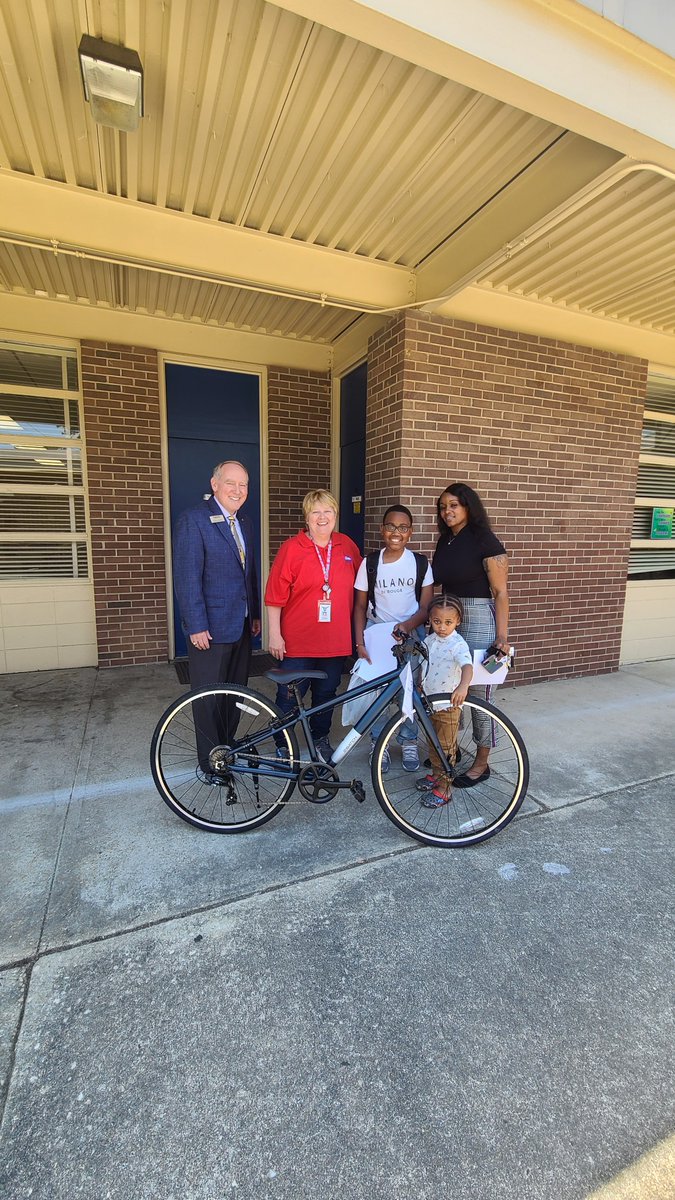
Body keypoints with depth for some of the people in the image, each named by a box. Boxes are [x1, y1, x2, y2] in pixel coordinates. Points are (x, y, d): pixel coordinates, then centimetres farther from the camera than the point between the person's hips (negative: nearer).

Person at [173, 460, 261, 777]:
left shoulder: (244, 524, 12)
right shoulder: (193, 519, -12)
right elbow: (187, 578, -16)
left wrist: (255, 614, 15)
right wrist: (196, 626, -18)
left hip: (241, 627, 7)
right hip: (210, 627, -7)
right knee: (210, 700, 7)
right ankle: (211, 764, 24)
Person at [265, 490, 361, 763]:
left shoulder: (347, 546, 4)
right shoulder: (291, 548, -8)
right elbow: (275, 596, -7)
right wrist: (274, 635, -9)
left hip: (335, 640, 4)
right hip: (297, 641, -4)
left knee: (326, 693, 17)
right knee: (289, 696, 5)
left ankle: (321, 739, 38)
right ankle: (282, 745, 27)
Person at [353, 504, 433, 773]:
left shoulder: (420, 563, 0)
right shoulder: (370, 563, -1)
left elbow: (426, 606, 0)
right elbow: (360, 606, 2)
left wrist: (408, 624, -19)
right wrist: (359, 642, -7)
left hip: (410, 634, 0)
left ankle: (408, 741, 20)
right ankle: (378, 742, 17)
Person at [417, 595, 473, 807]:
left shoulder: (458, 644, -22)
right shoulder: (431, 639, 0)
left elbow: (467, 666, -40)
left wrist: (463, 686, -58)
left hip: (449, 704, -7)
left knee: (446, 747, 5)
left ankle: (444, 788, 19)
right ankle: (435, 775, 41)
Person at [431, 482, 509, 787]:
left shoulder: (485, 541, -9)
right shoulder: (444, 541, 11)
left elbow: (500, 592, -10)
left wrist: (502, 636, -14)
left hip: (478, 619, -6)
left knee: (477, 693, 3)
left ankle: (481, 763, 20)